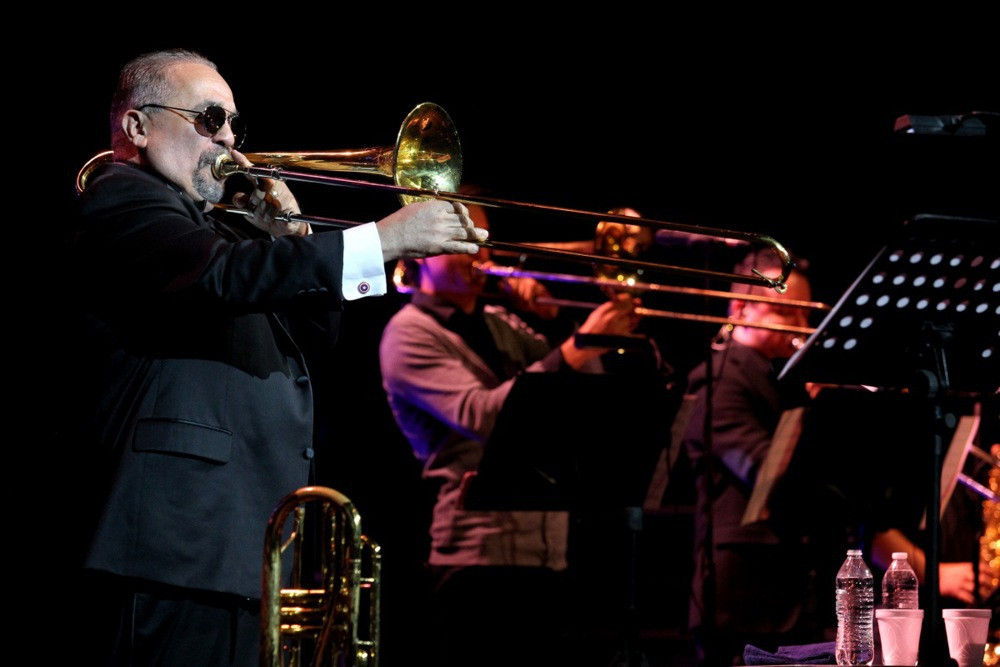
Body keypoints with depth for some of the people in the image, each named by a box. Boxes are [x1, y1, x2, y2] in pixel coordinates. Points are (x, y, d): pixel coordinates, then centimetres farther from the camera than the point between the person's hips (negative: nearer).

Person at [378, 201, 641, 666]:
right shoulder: (409, 334, -3)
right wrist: (576, 350, -23)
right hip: (474, 556, -7)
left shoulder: (501, 325, 19)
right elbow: (480, 416, -18)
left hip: (546, 554, 7)